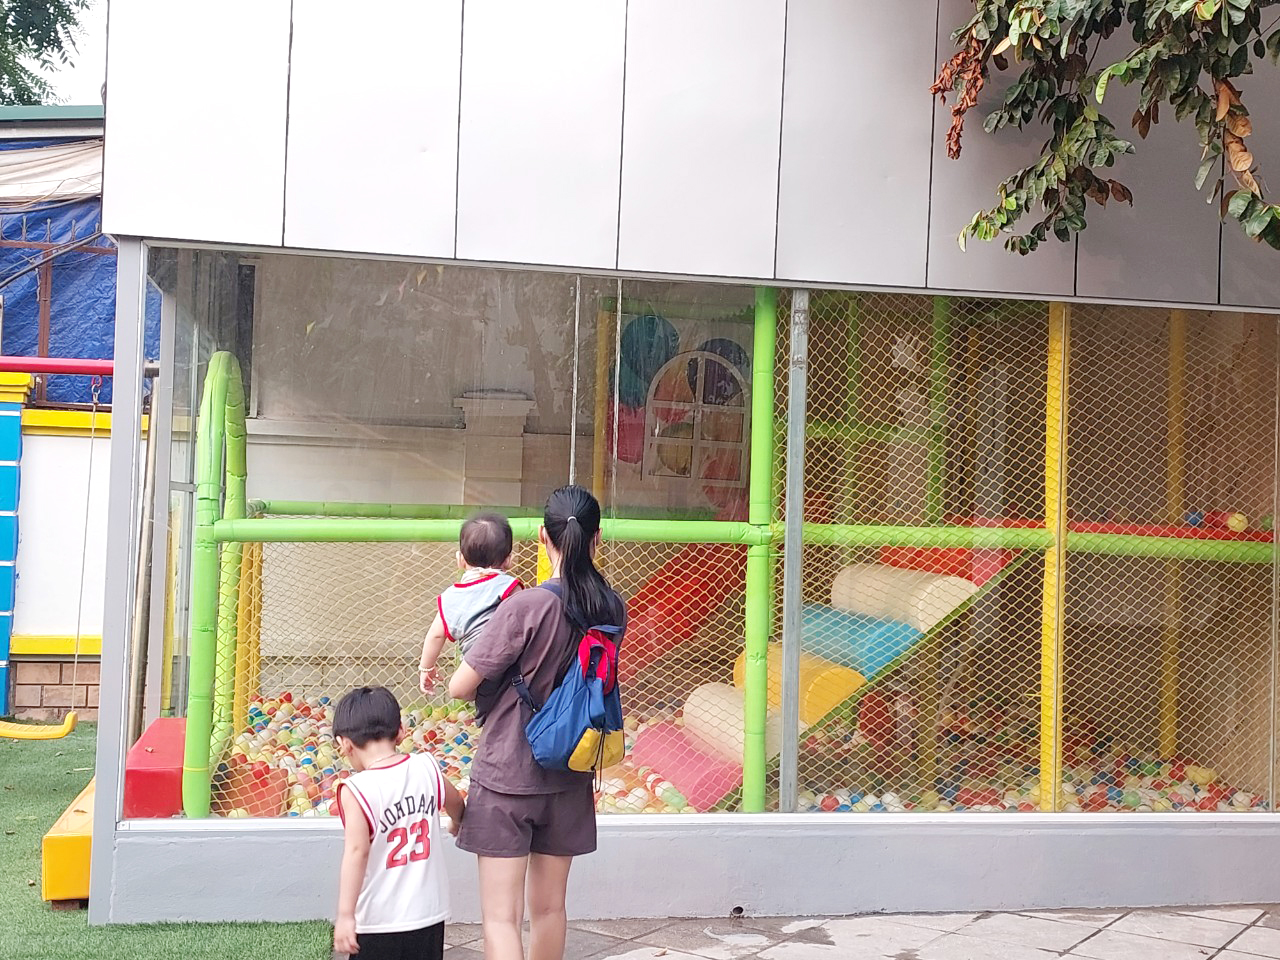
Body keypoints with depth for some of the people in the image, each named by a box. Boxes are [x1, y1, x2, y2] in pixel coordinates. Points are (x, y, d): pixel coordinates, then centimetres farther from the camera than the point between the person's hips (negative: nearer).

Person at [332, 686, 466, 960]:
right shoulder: (426, 768, -2)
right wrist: (457, 823, 41)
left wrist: (345, 915, -22)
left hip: (379, 920, -5)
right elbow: (455, 802, 18)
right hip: (430, 913, 5)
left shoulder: (357, 791, -17)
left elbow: (356, 853, -24)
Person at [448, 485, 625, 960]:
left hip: (505, 775, -5)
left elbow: (459, 687, -15)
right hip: (569, 778, 5)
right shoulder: (614, 610, -5)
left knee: (500, 916, 1)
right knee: (549, 908, 19)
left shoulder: (525, 607, -21)